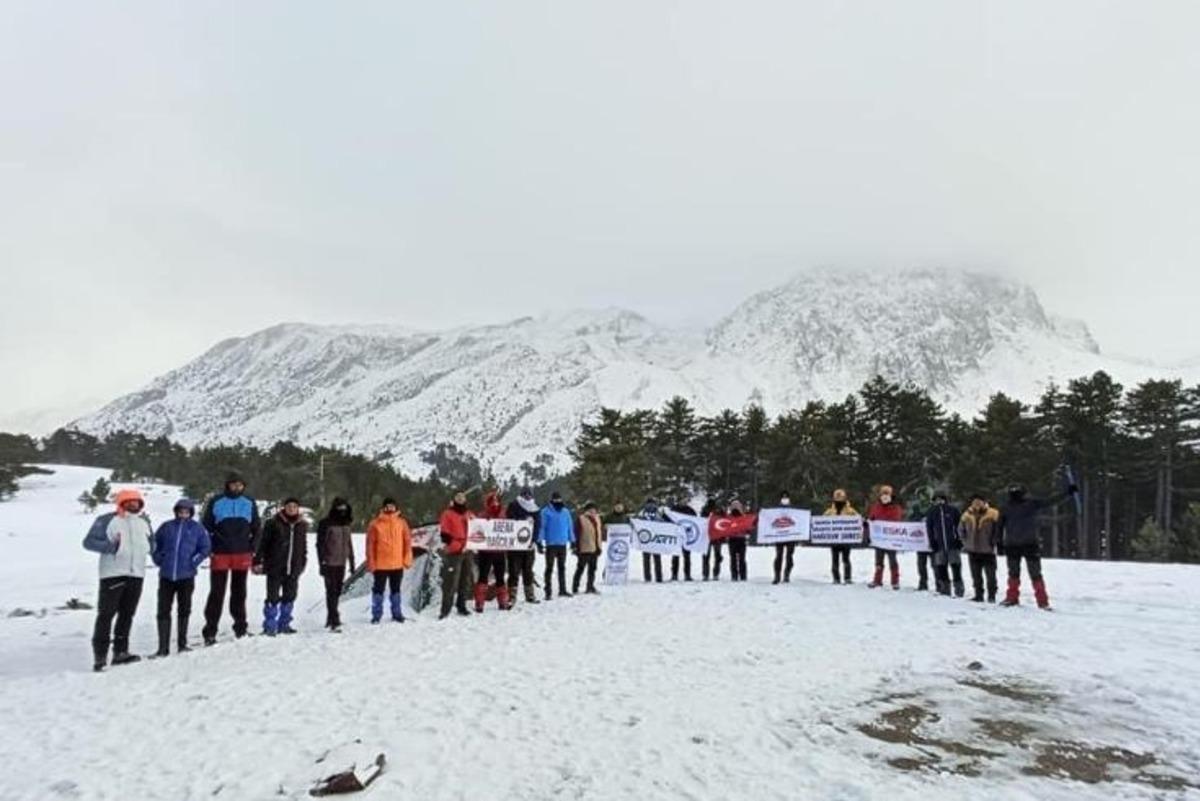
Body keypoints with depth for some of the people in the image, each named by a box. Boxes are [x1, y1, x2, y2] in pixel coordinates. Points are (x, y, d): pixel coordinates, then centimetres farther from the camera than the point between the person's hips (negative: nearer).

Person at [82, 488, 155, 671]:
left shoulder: (144, 522, 15)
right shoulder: (106, 520, -2)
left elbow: (151, 544, 25)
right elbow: (89, 541, -4)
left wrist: (149, 546, 2)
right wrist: (109, 546, -19)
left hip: (136, 574, 5)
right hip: (112, 573, -5)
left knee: (127, 614, 9)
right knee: (106, 614, -5)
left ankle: (120, 652, 17)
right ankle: (100, 655, 0)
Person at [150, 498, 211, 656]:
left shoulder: (197, 528, 1)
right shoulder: (167, 527, 4)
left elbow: (206, 548, 3)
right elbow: (154, 544, 13)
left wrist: (194, 561, -6)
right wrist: (158, 559, 2)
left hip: (186, 576, -1)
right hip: (166, 576, 1)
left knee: (184, 610, 8)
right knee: (163, 611, 2)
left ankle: (182, 644, 19)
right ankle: (163, 647, 9)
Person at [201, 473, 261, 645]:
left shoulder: (250, 503, 8)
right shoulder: (216, 502, 2)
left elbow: (256, 528, 13)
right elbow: (206, 527, 5)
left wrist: (253, 548, 3)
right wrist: (210, 549, -4)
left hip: (242, 554, 2)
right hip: (220, 554, -2)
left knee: (239, 592, 9)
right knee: (217, 592, 0)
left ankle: (240, 626, 18)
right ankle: (210, 630, 5)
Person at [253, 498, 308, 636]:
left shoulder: (302, 525, 8)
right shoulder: (273, 523, -6)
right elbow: (263, 543, -6)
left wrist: (303, 563, 20)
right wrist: (258, 561, -9)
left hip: (293, 569, 5)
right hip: (275, 568, -4)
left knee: (289, 597, 10)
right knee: (273, 598, -2)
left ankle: (284, 624, 22)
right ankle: (270, 626, 8)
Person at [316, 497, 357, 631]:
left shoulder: (348, 524, 11)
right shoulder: (326, 524, -8)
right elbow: (320, 544, -8)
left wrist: (352, 563, 17)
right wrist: (321, 563, -13)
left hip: (341, 564, 6)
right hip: (329, 563, -6)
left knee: (337, 592, 11)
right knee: (331, 592, -8)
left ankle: (330, 619, 23)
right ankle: (334, 621, -11)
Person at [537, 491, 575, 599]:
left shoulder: (566, 511, 9)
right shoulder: (546, 511, -4)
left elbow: (570, 527, 13)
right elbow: (541, 527, -7)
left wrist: (572, 541, 12)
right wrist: (539, 541, -12)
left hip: (563, 544, 5)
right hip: (551, 544, -4)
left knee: (562, 568, 13)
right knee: (550, 568, -2)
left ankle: (562, 589, 23)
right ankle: (548, 592, 2)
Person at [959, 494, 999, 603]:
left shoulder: (993, 515, -10)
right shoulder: (967, 515, 3)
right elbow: (961, 530, 16)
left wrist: (993, 543, -8)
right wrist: (966, 542, 9)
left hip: (988, 550, -4)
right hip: (972, 550, 4)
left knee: (990, 575, 1)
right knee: (976, 575, 10)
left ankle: (991, 596, 10)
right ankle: (978, 595, 19)